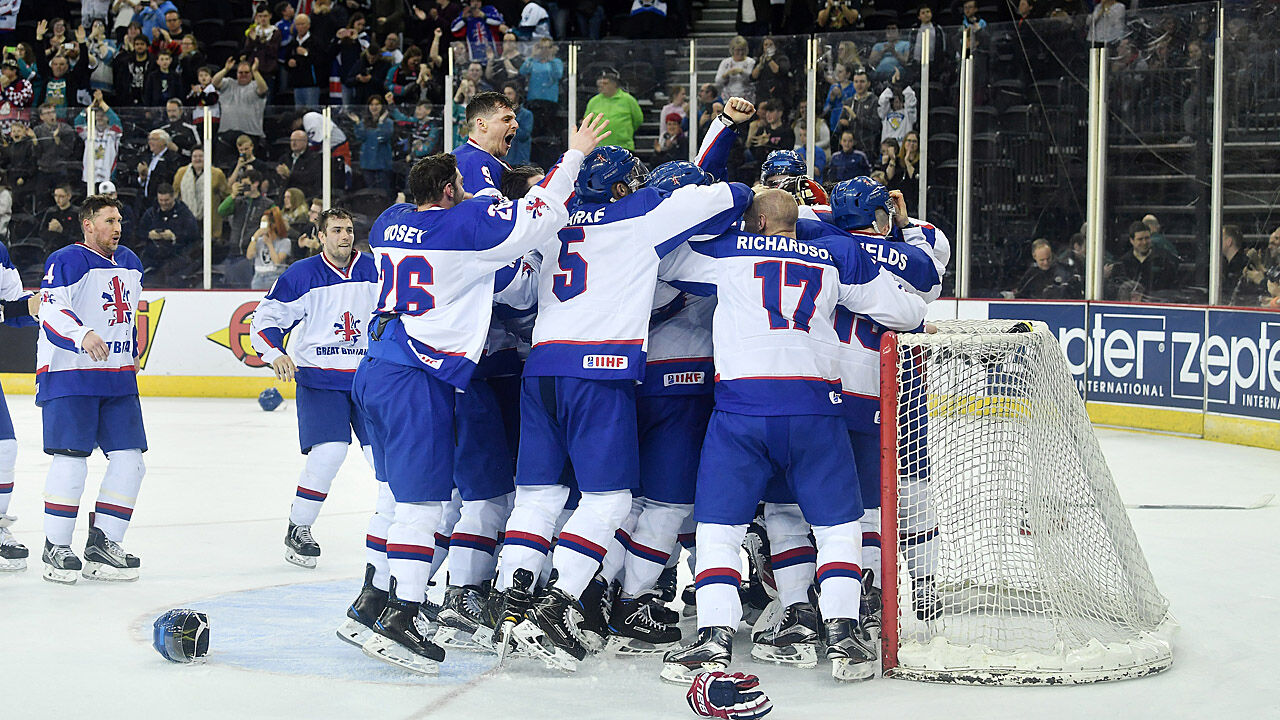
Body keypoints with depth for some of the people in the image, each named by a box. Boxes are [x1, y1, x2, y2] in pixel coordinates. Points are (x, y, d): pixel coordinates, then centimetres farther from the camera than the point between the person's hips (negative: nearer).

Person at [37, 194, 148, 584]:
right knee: (70, 460, -10)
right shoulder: (66, 262, -10)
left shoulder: (130, 263, 15)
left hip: (118, 379, 7)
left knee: (129, 459, 1)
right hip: (69, 376, -7)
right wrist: (83, 335, -39)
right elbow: (52, 313, -23)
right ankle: (55, 548, 1)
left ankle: (102, 544, 9)